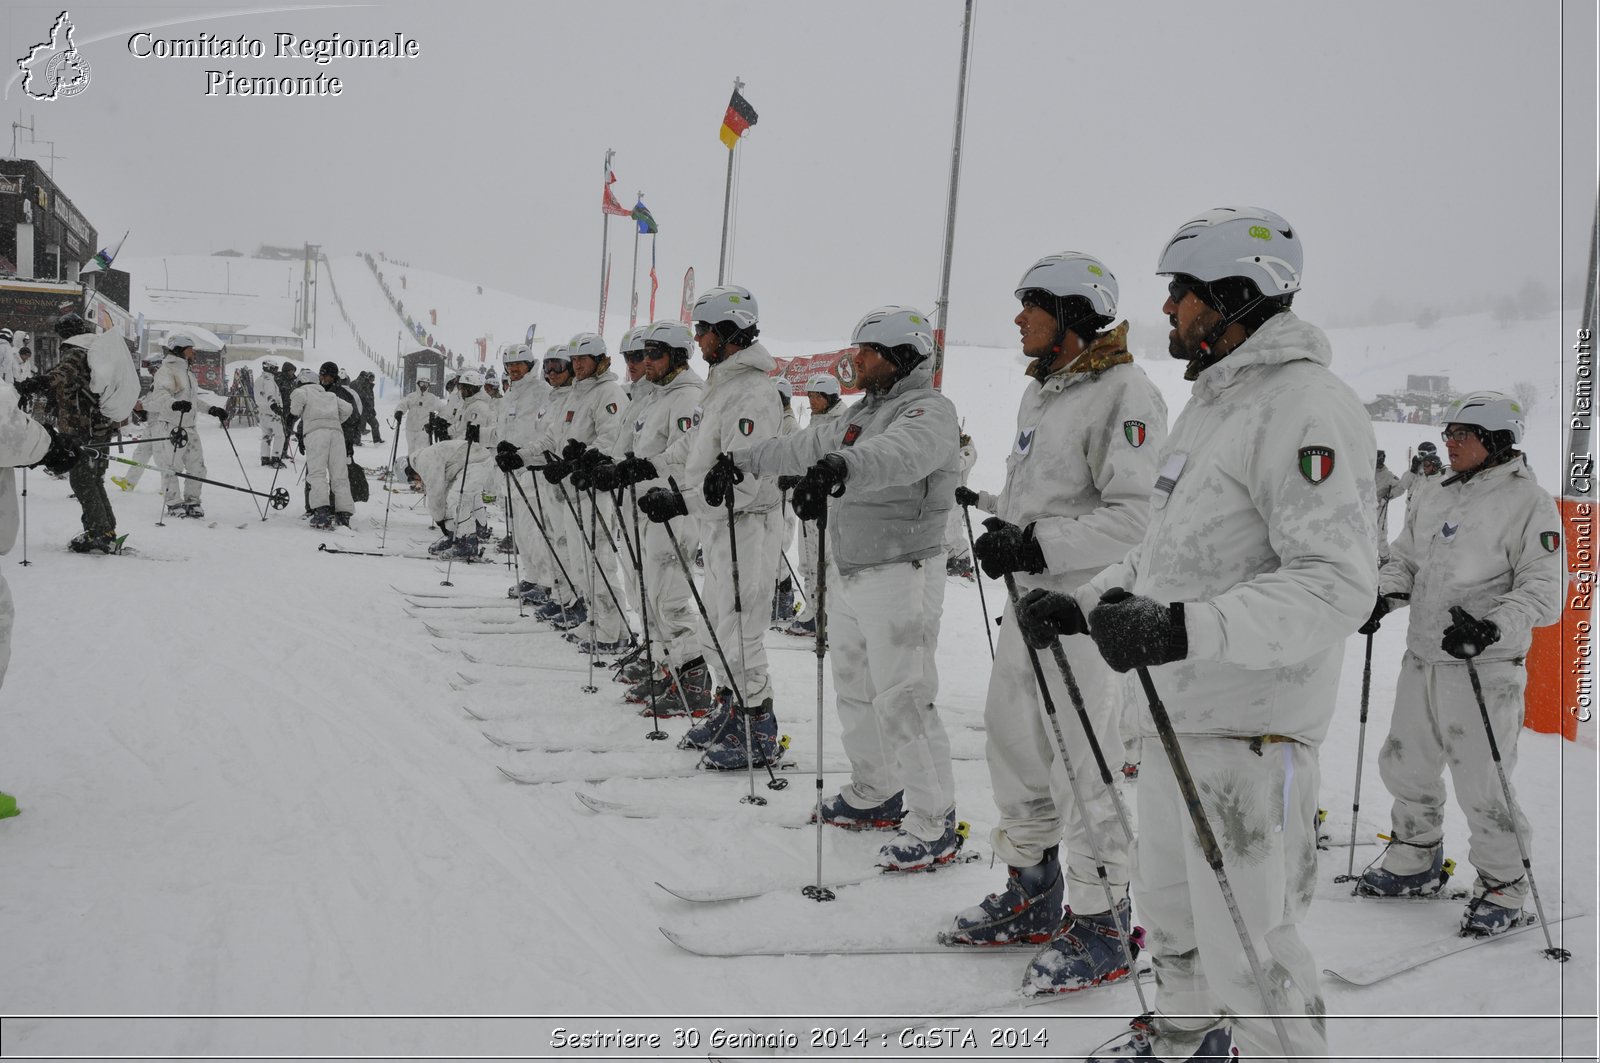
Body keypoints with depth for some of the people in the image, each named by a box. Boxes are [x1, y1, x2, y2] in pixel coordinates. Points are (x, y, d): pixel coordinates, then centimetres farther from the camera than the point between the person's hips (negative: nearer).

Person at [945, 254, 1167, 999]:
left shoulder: (1123, 394, -15)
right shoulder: (1040, 393, 15)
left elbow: (1134, 515, -22)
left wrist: (1039, 545, -26)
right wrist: (989, 506, 24)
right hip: (1027, 600, 10)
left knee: (1082, 768, -3)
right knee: (1013, 746, 17)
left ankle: (1100, 927, 11)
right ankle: (1032, 896, 33)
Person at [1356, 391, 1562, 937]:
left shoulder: (1528, 503, -9)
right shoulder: (1434, 499, 12)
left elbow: (1543, 592, -13)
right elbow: (1405, 560, 20)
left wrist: (1492, 628, -28)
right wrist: (1382, 595, -1)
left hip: (1483, 671, -7)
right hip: (1421, 663, 7)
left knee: (1482, 788, -3)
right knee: (1406, 769, 17)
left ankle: (1503, 886, 16)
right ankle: (1415, 862, 37)